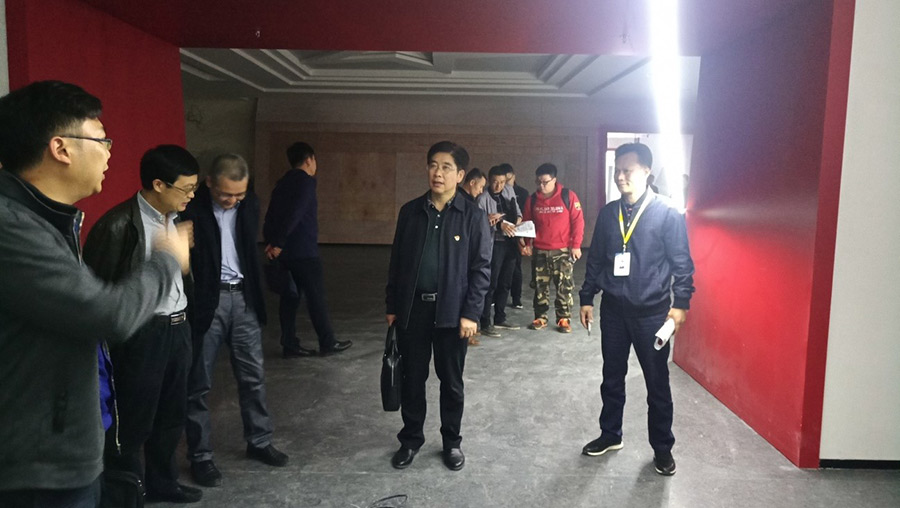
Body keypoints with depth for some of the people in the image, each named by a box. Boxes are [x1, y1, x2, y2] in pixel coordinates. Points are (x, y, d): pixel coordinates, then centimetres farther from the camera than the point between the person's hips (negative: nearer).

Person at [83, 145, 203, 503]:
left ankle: (162, 483, 39)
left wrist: (183, 320, 15)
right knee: (132, 422, 8)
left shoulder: (175, 219, 6)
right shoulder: (120, 225, -18)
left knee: (171, 414, 20)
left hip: (177, 327, 8)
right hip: (142, 333, -8)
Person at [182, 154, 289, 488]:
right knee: (199, 382, 6)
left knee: (253, 376, 13)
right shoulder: (191, 207, -12)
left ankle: (259, 442, 29)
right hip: (205, 301, -4)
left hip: (243, 298, 5)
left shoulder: (250, 204, 4)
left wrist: (254, 294, 13)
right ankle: (200, 456, 20)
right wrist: (186, 302, -15)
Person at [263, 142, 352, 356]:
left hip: (284, 251, 8)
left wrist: (271, 242, 9)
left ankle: (289, 345, 14)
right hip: (303, 251, -8)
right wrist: (278, 243, -19)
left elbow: (271, 216, 13)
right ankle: (328, 343, 11)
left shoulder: (283, 183, 16)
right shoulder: (305, 181, -10)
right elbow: (294, 214, -21)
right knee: (316, 297, 1)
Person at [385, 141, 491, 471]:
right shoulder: (410, 211, 5)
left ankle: (452, 442, 30)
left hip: (452, 312, -2)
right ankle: (411, 439, 30)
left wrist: (471, 313, -11)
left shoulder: (473, 216, -5)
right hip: (412, 308, 3)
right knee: (412, 379, 12)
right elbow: (396, 261, 9)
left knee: (451, 382, 11)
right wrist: (392, 305, 7)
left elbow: (481, 268, -6)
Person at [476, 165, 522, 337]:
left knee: (505, 283, 14)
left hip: (510, 243, 7)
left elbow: (517, 210, 16)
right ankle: (485, 324, 3)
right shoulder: (483, 198, -10)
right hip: (495, 244, -7)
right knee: (491, 284, -4)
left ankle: (500, 319, 27)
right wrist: (499, 224, -26)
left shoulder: (509, 191, 9)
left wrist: (518, 218, -5)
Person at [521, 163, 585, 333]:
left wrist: (576, 245, -10)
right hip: (540, 251, 3)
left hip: (563, 251, -3)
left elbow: (578, 221, -7)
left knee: (564, 286, 1)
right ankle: (540, 318, 20)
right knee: (540, 285, 9)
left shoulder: (568, 196, -8)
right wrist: (527, 244, 1)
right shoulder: (532, 199, 3)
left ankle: (564, 319, 11)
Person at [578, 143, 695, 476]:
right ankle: (610, 434, 32)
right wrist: (587, 298, 9)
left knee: (657, 382, 8)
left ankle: (662, 447, 24)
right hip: (613, 310, 4)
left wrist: (680, 303, -12)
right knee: (612, 377, 15)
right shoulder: (608, 213, 5)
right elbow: (595, 259, 10)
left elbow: (682, 263, -6)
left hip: (651, 312, -4)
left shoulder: (667, 213, -8)